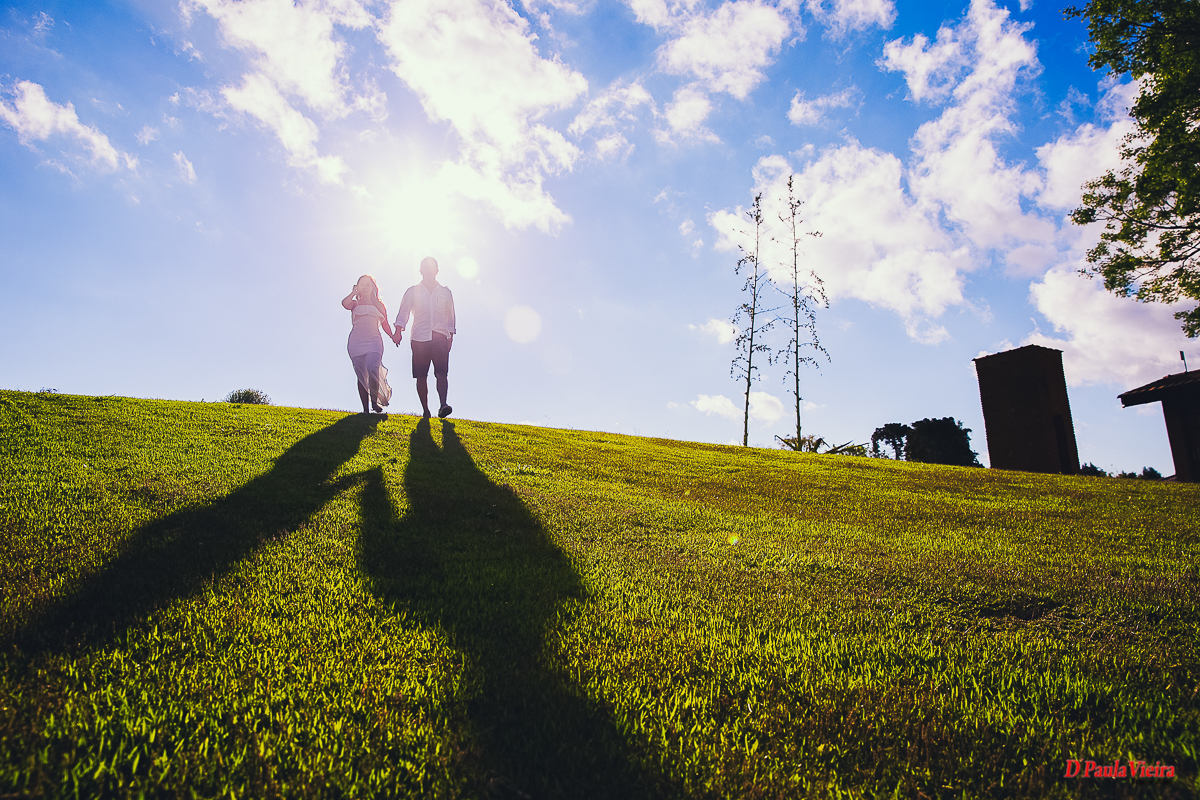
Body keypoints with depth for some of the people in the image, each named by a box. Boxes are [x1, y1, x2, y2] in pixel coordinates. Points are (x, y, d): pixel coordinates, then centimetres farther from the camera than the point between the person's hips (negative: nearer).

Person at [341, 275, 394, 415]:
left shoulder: (379, 305, 19)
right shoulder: (355, 303, 15)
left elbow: (385, 324, 19)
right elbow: (345, 304, -10)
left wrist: (393, 336, 3)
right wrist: (354, 293, -1)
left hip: (374, 340, 0)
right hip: (356, 341, 0)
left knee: (373, 369, -24)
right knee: (361, 375, -2)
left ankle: (375, 402, -8)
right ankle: (365, 408, 2)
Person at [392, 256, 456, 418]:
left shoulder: (445, 292, 16)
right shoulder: (412, 292, 13)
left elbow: (450, 316, 20)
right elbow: (403, 313, 7)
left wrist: (451, 336, 12)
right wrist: (398, 331, -9)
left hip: (440, 337, 0)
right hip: (419, 338, 0)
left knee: (441, 373, -17)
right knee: (421, 376, -1)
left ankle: (443, 405, -27)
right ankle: (425, 410, 6)